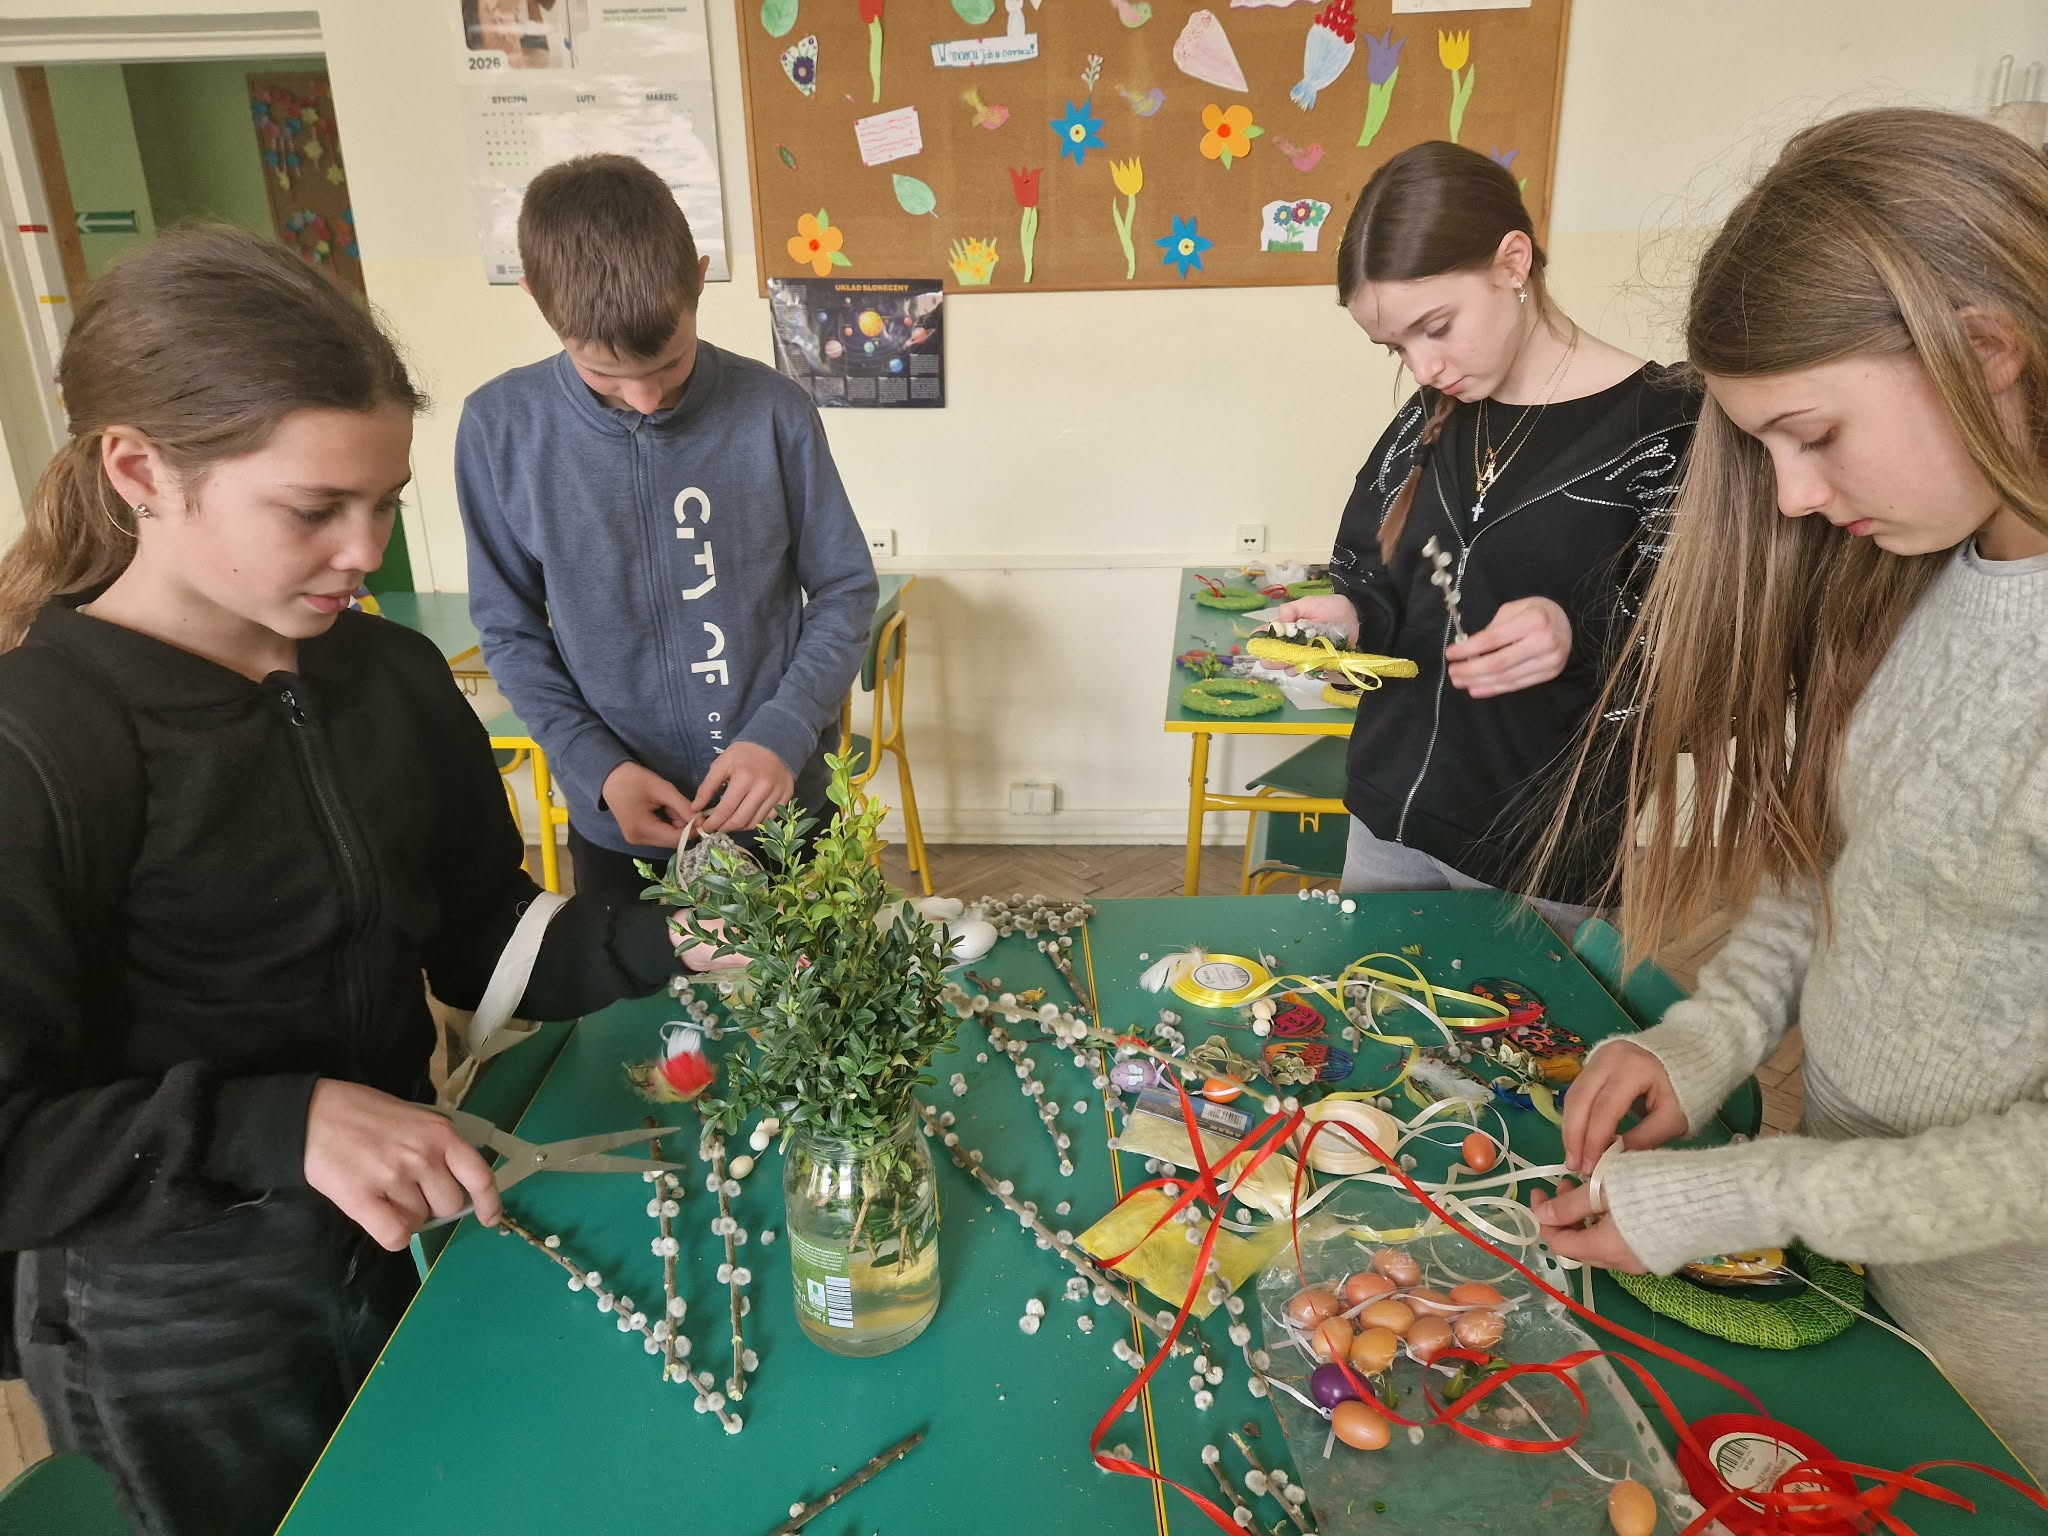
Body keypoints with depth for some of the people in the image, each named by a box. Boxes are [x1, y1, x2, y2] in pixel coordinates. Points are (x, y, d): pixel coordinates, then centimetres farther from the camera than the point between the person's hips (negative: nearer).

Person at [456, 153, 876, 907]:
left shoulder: (772, 410, -12)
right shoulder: (500, 428, -10)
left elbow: (846, 589, -4)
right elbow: (510, 630, -2)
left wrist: (784, 733, -17)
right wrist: (598, 769, -15)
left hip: (780, 803, 0)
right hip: (617, 825, 1)